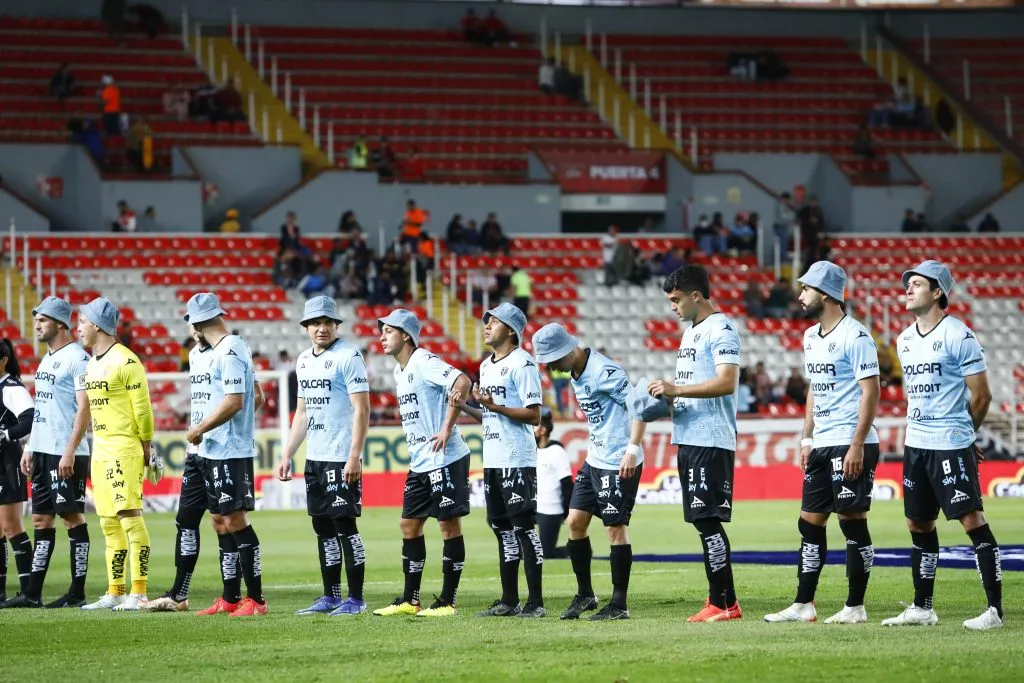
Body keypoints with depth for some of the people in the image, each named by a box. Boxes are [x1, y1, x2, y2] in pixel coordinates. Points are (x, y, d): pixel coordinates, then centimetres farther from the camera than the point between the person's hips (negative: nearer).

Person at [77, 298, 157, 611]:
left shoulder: (125, 361, -11)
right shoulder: (92, 364, 16)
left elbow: (142, 407, -12)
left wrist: (147, 447, -9)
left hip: (125, 449, -9)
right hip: (100, 451, 9)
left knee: (129, 515, -12)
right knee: (109, 523, 10)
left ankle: (139, 593, -13)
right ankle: (114, 593, 14)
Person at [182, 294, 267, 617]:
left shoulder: (231, 350, -14)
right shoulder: (217, 351, 16)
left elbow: (234, 401, -21)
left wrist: (200, 429, -11)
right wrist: (201, 432, 10)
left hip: (231, 452, -10)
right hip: (212, 453, 10)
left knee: (235, 520, -10)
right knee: (220, 521, 12)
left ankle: (256, 599, -8)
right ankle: (230, 599, 17)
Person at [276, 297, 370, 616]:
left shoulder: (348, 356, -10)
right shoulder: (304, 360, 14)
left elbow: (362, 409, -14)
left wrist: (354, 456, -21)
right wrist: (287, 455, 17)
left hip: (341, 458, -8)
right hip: (314, 458, 8)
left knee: (345, 525, -7)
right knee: (323, 528, 10)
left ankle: (355, 599, -2)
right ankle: (331, 597, 17)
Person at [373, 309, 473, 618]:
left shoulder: (424, 362, -13)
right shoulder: (400, 371, 16)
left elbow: (462, 383, -26)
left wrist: (447, 428, -24)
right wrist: (417, 453, 18)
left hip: (445, 459, -10)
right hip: (419, 462, 10)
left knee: (449, 524, -3)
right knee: (409, 524, 10)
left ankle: (447, 602, 0)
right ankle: (409, 600, 16)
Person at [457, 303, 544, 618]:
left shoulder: (522, 364, -10)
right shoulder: (486, 366, 17)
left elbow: (534, 415, -15)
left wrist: (496, 406, -22)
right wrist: (464, 407, 10)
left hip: (517, 459, -9)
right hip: (492, 459, 9)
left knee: (524, 526, -9)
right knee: (503, 529, 11)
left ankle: (536, 601, -7)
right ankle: (509, 601, 15)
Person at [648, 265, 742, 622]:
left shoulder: (720, 329, -11)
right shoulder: (691, 331, 20)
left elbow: (726, 382, -21)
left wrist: (675, 389, -20)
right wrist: (668, 396, 9)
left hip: (711, 441, -10)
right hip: (689, 439, 10)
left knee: (707, 519, -11)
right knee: (703, 521, 10)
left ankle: (723, 603, -9)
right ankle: (721, 599, 14)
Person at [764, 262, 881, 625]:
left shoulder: (855, 336, -13)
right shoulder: (811, 337, 14)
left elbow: (871, 391, -16)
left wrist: (857, 446, -20)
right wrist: (807, 438, 16)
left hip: (851, 445, -9)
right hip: (821, 445, 9)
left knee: (852, 521, -5)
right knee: (810, 522, 9)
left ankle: (855, 607, 1)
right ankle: (803, 605, 13)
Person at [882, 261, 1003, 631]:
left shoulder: (958, 335, -11)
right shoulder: (905, 339, 12)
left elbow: (981, 395, -8)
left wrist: (958, 433, 3)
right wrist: (913, 433, 14)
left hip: (951, 446, -8)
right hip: (916, 446, 8)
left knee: (973, 520, -9)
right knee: (919, 524, 12)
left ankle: (995, 609, -8)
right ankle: (922, 607, 21)